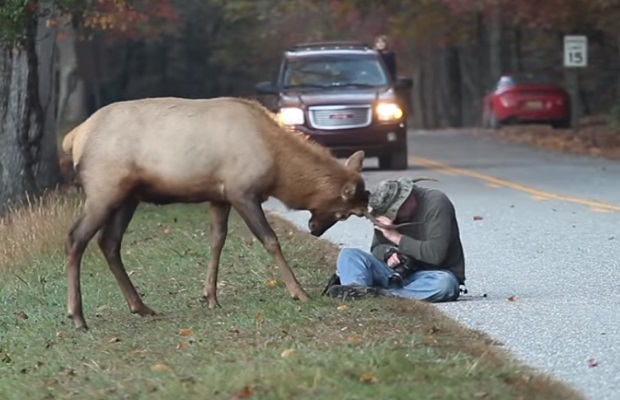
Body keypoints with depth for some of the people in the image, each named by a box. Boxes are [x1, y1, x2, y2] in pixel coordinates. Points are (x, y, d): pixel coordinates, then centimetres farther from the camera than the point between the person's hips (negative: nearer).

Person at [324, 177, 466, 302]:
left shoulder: (437, 203, -17)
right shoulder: (388, 209, 1)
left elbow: (435, 253, -26)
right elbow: (377, 247, 11)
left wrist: (397, 237, -23)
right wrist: (388, 253, -14)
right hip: (399, 274, 5)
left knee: (444, 284, -42)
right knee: (348, 254, -13)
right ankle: (356, 290, -46)